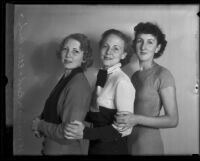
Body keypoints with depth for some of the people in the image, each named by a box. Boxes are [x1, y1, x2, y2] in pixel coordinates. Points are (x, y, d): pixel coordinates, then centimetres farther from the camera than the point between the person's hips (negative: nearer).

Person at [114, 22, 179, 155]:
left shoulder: (163, 75, -13)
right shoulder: (135, 76, 7)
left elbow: (173, 120, -15)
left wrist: (136, 119, -22)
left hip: (149, 144, -6)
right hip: (130, 142, 6)